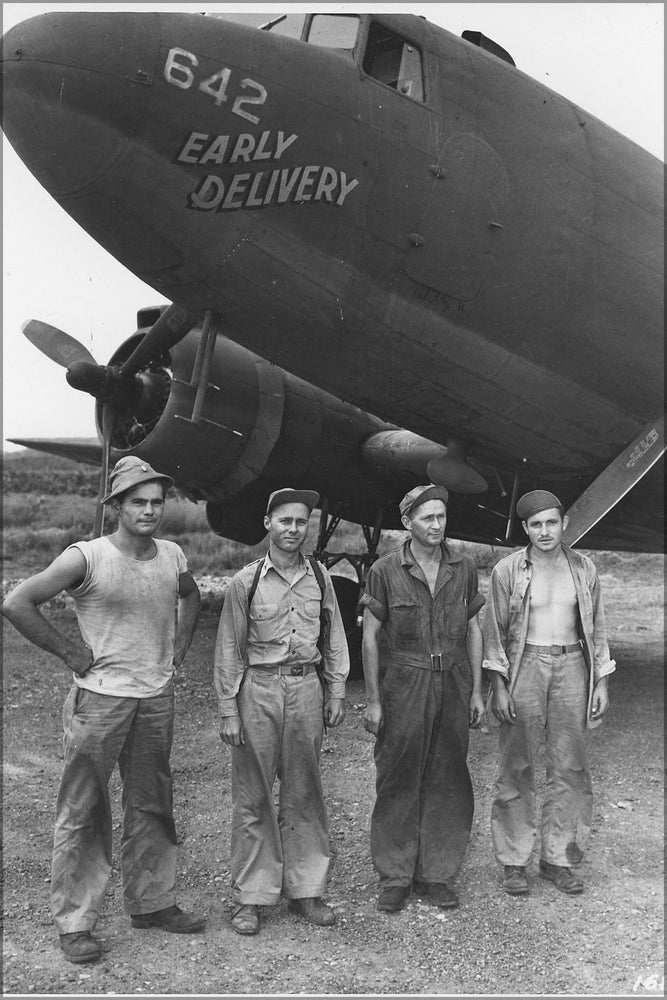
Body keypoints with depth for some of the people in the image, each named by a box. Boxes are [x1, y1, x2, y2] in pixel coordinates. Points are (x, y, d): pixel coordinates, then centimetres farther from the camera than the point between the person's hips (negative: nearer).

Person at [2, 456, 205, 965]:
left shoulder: (172, 556, 3)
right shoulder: (86, 558, -14)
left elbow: (191, 596, 25)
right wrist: (68, 650, -12)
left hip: (157, 698, 5)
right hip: (99, 698, -5)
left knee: (152, 806, 15)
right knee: (83, 811, 3)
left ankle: (151, 902, 30)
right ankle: (74, 922, 16)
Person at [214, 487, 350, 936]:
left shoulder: (319, 577, 6)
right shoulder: (246, 581, -3)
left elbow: (335, 638, 13)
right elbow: (229, 649, 0)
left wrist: (336, 692, 9)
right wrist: (229, 710, -3)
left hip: (307, 688, 3)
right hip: (258, 689, -2)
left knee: (305, 794, 10)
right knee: (253, 798, 4)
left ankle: (305, 889, 23)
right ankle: (250, 896, 16)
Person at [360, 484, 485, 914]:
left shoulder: (464, 568, 5)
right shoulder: (385, 571, -4)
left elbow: (474, 630, 10)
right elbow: (370, 637, -2)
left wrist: (477, 691, 6)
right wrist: (373, 700, -4)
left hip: (452, 684, 3)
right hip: (403, 685, -2)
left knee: (448, 780, 7)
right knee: (399, 782, 3)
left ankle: (437, 874, 20)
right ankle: (395, 877, 16)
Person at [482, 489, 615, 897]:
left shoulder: (584, 568, 6)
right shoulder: (508, 570, -3)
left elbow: (597, 628, 11)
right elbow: (494, 631, -1)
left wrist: (601, 682, 7)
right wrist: (499, 686, -6)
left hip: (572, 668, 3)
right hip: (524, 666, -2)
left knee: (570, 767, 5)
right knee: (517, 768, 2)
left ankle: (559, 858, 19)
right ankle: (514, 861, 13)